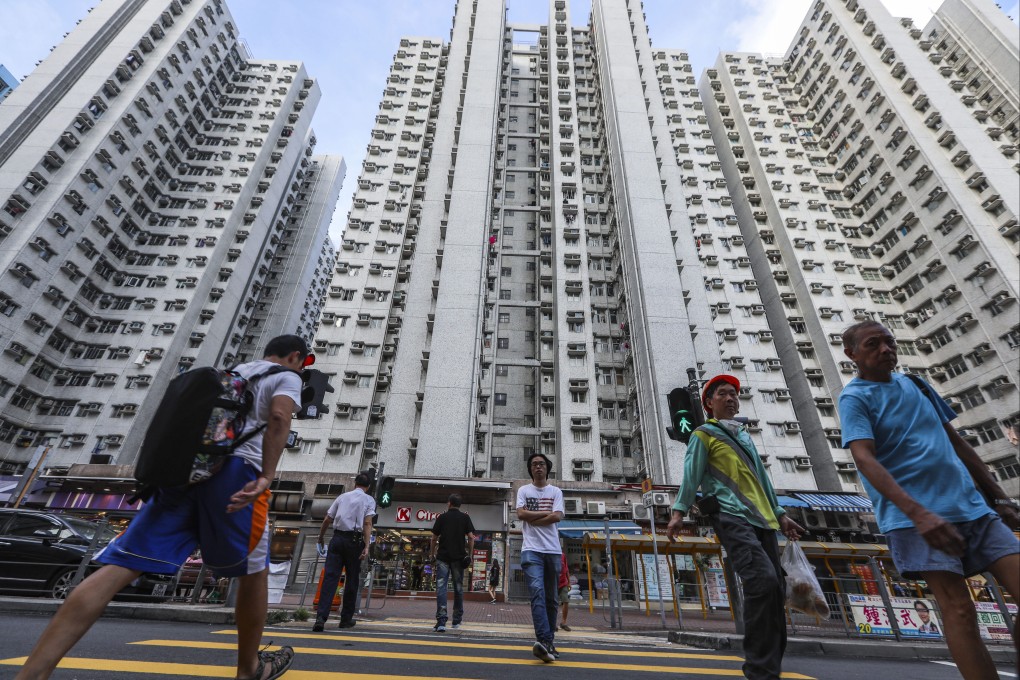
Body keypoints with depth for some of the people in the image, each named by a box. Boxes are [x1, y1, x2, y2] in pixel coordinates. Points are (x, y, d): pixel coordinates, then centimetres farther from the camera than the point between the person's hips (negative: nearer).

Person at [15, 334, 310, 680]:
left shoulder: (230, 372, 31)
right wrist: (266, 476, -15)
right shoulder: (287, 377, 9)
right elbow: (279, 417, -11)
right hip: (233, 469, -6)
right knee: (254, 572, 11)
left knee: (118, 569, 0)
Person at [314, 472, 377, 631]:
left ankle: (321, 617, -13)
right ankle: (346, 619, 20)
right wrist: (366, 547, -13)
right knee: (352, 579, 11)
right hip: (354, 540, -2)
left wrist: (321, 538, 30)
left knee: (330, 577, 0)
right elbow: (367, 524, -9)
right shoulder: (369, 500, 5)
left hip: (337, 538, 2)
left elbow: (327, 520, 14)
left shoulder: (342, 496, 14)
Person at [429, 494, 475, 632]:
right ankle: (457, 621, 21)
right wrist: (470, 554, 6)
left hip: (443, 556, -1)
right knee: (458, 588, 12)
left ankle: (441, 621, -12)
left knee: (441, 588, -2)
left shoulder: (442, 517, 4)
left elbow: (434, 538, 7)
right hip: (459, 557, 1)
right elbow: (471, 537, -2)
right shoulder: (465, 518, 5)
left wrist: (432, 553, 19)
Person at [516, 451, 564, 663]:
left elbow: (557, 517, -5)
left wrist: (531, 518, -6)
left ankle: (548, 642, 19)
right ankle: (544, 640, -25)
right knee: (537, 592, -19)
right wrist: (546, 512, -4)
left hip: (553, 550, 2)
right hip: (531, 549, -2)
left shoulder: (556, 492, 10)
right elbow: (521, 513, -4)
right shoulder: (523, 490, 10)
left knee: (551, 597, 8)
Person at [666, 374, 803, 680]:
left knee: (776, 589, 6)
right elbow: (691, 474, -6)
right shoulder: (703, 435, 3)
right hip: (730, 516, -8)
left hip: (761, 518, 8)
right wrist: (679, 511, -17)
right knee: (763, 580, -22)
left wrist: (780, 514, 26)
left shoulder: (744, 435, 25)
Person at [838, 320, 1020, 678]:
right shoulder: (854, 398, -8)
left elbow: (956, 441, 22)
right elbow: (865, 459, -20)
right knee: (958, 608, -9)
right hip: (913, 516, -7)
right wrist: (918, 513, -29)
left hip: (971, 503, 7)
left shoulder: (915, 384, 15)